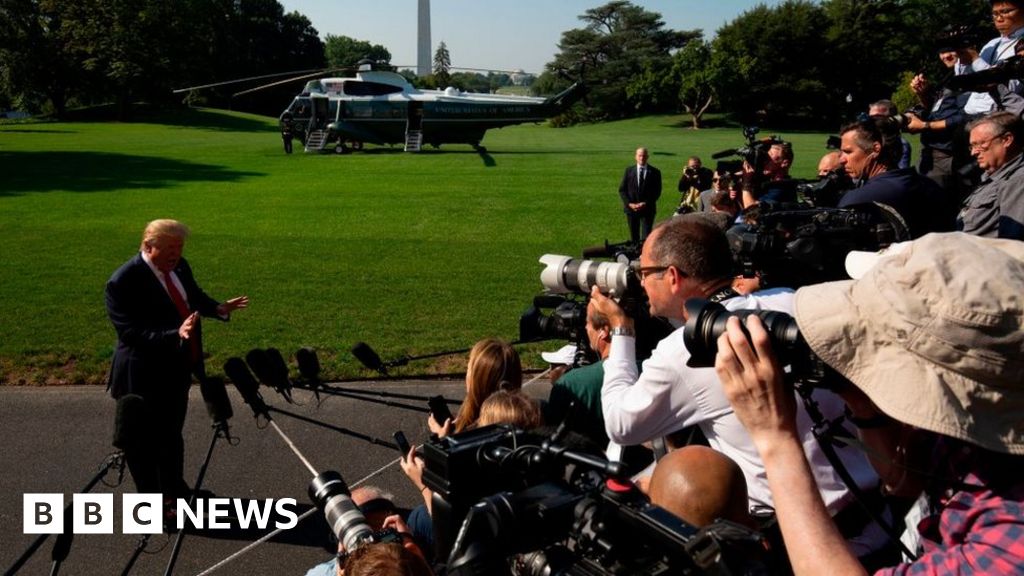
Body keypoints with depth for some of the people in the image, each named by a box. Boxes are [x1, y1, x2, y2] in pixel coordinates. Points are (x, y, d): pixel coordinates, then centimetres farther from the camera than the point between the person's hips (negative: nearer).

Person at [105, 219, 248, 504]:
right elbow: (130, 332, -29)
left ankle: (174, 488, 44)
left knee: (172, 434, 25)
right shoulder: (123, 282, -25)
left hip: (178, 368, 8)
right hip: (145, 376, -8)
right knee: (146, 441, 10)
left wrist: (219, 308, -5)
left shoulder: (179, 267, -2)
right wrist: (175, 335, -40)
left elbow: (195, 297, 14)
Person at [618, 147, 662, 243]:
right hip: (631, 208, 2)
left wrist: (645, 203, -13)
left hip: (647, 208, -2)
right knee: (634, 236, 9)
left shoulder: (655, 172, 1)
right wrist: (629, 203, -9)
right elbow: (622, 190, 4)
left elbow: (657, 191, -1)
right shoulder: (629, 170, 6)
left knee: (646, 237, -7)